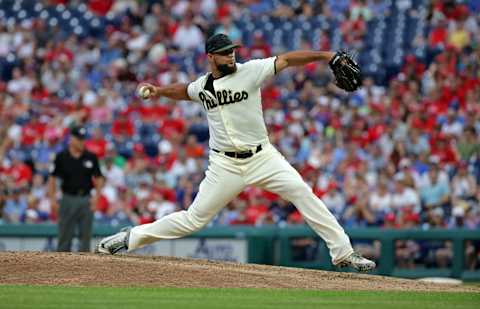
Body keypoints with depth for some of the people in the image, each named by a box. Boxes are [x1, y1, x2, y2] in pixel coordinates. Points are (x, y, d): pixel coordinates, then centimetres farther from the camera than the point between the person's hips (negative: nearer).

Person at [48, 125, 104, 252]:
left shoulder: (91, 157, 5)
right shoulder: (61, 157, 0)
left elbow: (98, 179, 8)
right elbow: (52, 178, 3)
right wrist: (52, 199, -6)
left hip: (86, 200, 1)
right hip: (68, 199, -1)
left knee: (86, 235, 2)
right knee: (65, 236, 1)